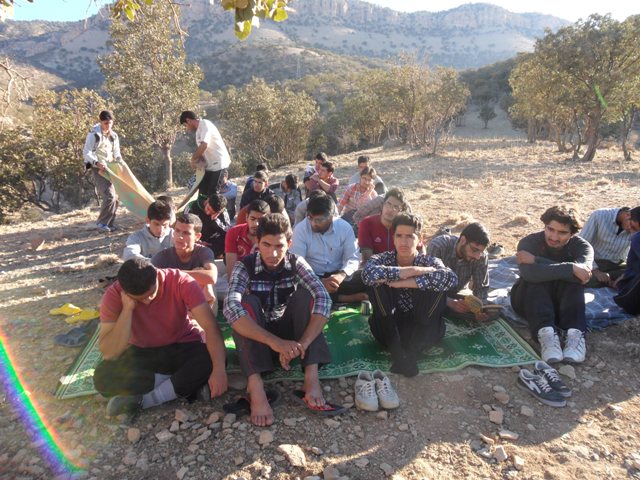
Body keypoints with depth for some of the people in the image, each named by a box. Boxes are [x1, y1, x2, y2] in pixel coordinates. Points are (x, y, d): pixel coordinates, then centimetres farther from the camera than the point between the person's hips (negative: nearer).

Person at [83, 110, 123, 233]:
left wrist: (121, 161, -7)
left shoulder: (114, 136, 9)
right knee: (109, 196, -17)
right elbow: (86, 152, -12)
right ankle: (101, 222, -4)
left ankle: (110, 223, 16)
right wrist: (97, 163, -27)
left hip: (110, 168, 7)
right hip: (99, 169, -7)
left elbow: (116, 152, 14)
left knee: (115, 196, 6)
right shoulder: (94, 135, -10)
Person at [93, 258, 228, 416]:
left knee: (210, 362, -32)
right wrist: (127, 309, -33)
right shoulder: (114, 295, -19)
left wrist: (219, 369, -41)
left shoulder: (180, 282, -24)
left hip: (184, 346, -1)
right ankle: (190, 384, -21)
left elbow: (211, 326, -29)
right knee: (103, 377, -27)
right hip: (143, 352, 2)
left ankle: (141, 400, -20)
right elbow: (109, 353, -25)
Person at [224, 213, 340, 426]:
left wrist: (302, 343, -41)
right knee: (246, 302, -30)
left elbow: (323, 299, -25)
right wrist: (274, 342, -46)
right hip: (256, 337, -1)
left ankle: (311, 377, -33)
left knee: (305, 294, -24)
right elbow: (231, 307, -34)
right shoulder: (245, 266, -17)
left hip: (288, 330, 2)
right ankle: (255, 386, -42)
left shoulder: (296, 263, -11)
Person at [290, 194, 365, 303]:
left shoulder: (345, 227, -6)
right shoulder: (300, 229, -12)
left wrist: (342, 275, -29)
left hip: (338, 275, 1)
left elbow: (353, 258, -7)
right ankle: (344, 298, -17)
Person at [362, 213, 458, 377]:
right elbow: (368, 274, -33)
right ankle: (397, 352, -21)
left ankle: (413, 352, -20)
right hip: (389, 327, 0)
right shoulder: (384, 259, -8)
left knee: (438, 285, -24)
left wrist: (403, 283, -33)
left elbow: (451, 278, -32)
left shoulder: (429, 261, -8)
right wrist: (413, 270, -30)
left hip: (422, 328, 0)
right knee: (376, 282, -25)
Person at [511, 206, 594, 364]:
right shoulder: (529, 242, -18)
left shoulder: (581, 246, -11)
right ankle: (545, 332, -47)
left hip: (565, 301, 2)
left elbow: (583, 276, -35)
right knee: (536, 278, -33)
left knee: (572, 278, -28)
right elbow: (529, 273, -40)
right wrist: (571, 268, -43)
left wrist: (536, 260, -35)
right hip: (529, 300, -1)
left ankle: (575, 333, -40)